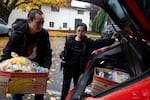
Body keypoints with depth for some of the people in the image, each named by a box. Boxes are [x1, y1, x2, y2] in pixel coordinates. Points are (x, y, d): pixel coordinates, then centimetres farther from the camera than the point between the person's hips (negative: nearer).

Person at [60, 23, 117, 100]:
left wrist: (111, 39, -32)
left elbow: (99, 42, -19)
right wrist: (62, 57, -11)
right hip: (67, 68, 1)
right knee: (65, 88, 14)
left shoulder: (88, 42, -9)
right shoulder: (69, 39, -3)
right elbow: (64, 50, 8)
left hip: (79, 70, -1)